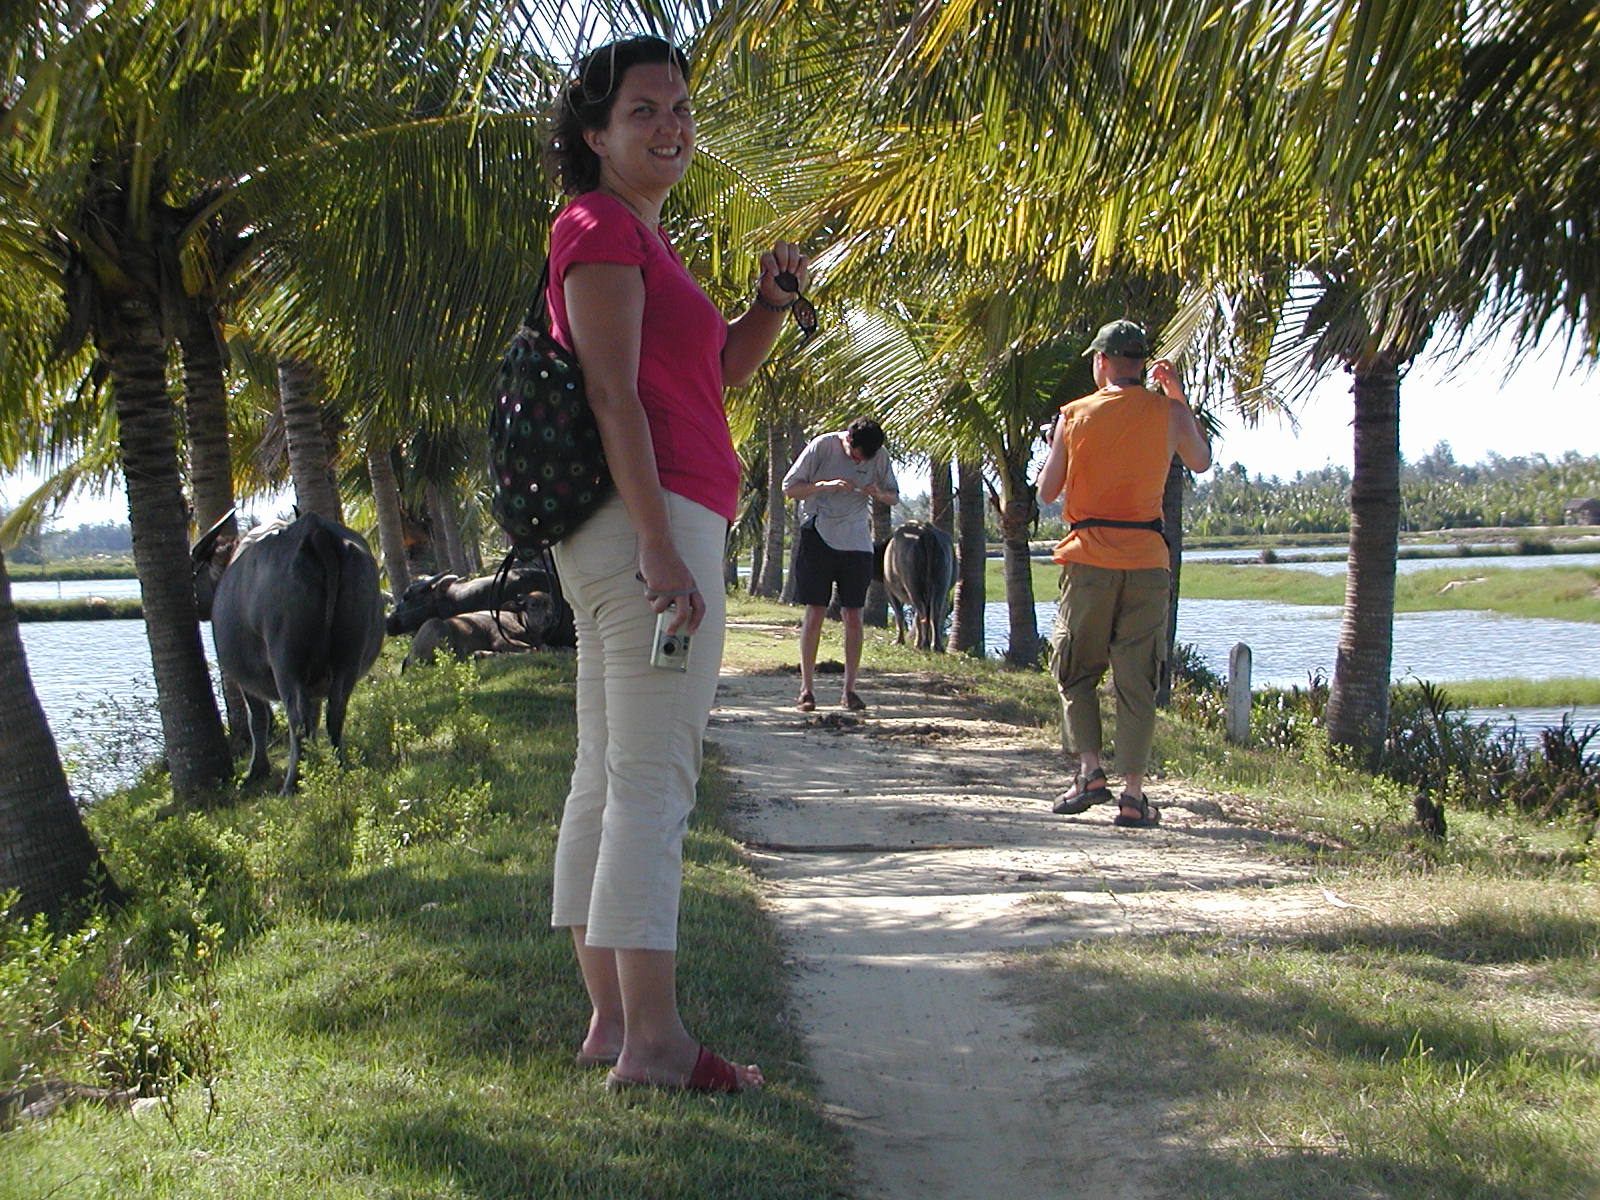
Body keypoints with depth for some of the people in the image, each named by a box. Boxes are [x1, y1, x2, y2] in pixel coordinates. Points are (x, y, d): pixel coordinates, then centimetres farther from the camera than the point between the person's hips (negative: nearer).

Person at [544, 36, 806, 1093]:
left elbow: (726, 369, 27)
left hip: (631, 534, 11)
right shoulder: (602, 230, -8)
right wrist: (660, 547, -23)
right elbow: (612, 393, -17)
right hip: (653, 522, -11)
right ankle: (653, 1040, -10)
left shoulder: (639, 238, 23)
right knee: (652, 780, -11)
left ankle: (611, 1018, 16)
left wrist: (773, 300, 9)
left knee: (607, 779, 10)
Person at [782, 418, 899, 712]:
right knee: (815, 614, -4)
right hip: (818, 540, -2)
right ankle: (807, 688, 3)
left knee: (853, 617, 0)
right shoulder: (822, 446, -8)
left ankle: (849, 690, 7)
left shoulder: (879, 456, 0)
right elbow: (789, 488, -5)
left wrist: (878, 493, -12)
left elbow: (894, 496, 12)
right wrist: (826, 485, -20)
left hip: (857, 543, 2)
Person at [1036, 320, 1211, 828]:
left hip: (1089, 558, -1)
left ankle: (1090, 769, 0)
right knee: (1137, 681, 3)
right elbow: (1201, 461, 21)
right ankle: (1133, 793, 0)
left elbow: (1046, 490, 7)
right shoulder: (1168, 412, 1)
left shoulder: (1075, 415, 0)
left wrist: (1055, 444, 24)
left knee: (1075, 671, 14)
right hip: (1147, 558, 1)